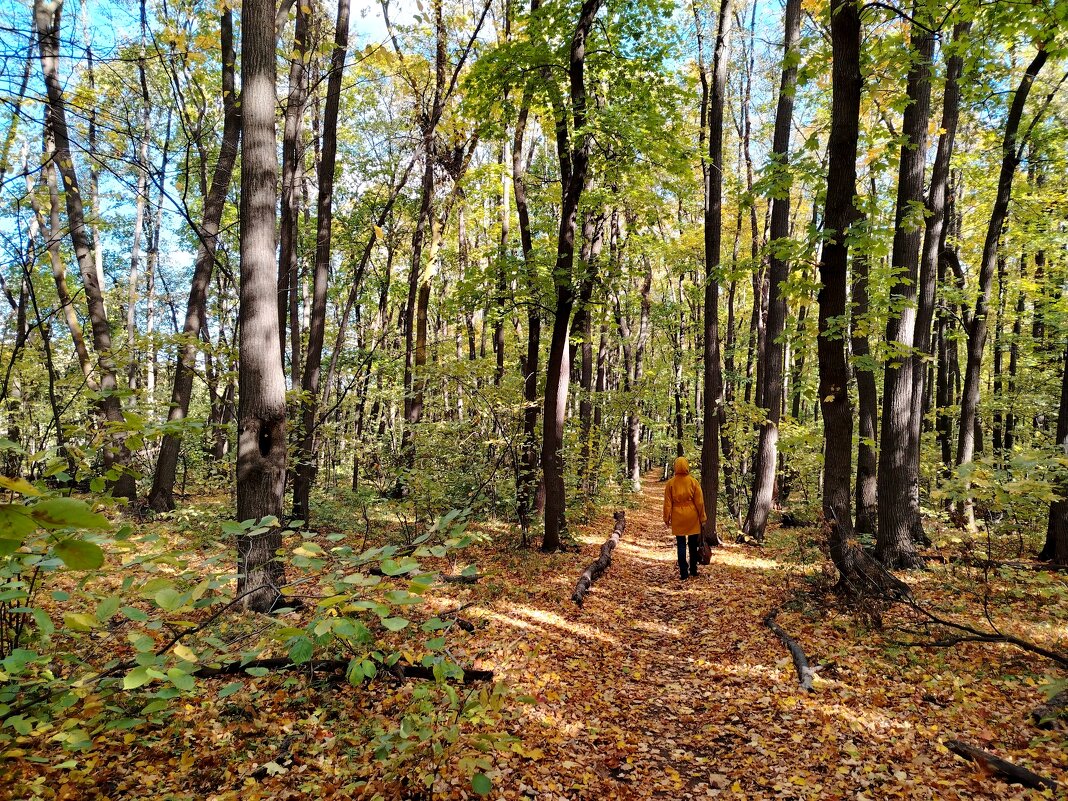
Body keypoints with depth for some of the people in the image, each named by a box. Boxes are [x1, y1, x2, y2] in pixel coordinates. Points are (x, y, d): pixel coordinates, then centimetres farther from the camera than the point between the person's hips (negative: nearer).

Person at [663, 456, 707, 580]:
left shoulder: (671, 483, -4)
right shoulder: (693, 482, -5)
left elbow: (667, 503, -1)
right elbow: (699, 501, -2)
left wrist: (666, 518, 8)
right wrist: (702, 517, 7)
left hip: (678, 518, 0)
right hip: (692, 517, 0)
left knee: (681, 545, 4)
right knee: (693, 544, 14)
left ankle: (684, 573, 2)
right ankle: (693, 571, 22)